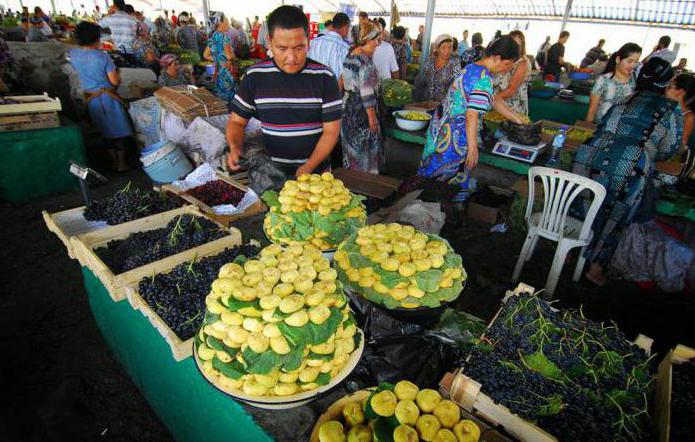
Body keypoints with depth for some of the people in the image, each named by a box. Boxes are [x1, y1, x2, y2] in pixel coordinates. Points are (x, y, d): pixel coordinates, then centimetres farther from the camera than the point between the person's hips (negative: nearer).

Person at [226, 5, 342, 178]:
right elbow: (236, 121, 2)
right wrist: (235, 149, -18)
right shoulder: (254, 76, -6)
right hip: (271, 171, 1)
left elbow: (331, 130, -10)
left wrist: (308, 168, -21)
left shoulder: (324, 77, -10)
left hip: (316, 171, -1)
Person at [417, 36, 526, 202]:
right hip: (454, 136, -10)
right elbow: (472, 116, -25)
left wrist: (517, 119, 24)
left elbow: (493, 101, 20)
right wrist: (473, 148, -21)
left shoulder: (472, 67, 12)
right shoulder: (484, 78, -20)